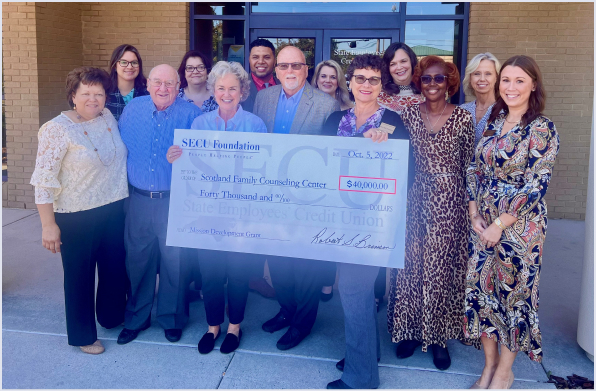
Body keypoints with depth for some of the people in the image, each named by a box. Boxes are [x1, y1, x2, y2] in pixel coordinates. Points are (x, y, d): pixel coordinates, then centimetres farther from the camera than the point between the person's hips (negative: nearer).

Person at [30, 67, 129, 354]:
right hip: (77, 218, -6)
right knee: (80, 275, 10)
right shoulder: (57, 129, -15)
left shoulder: (108, 118, 3)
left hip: (114, 210, 6)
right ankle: (83, 335, 28)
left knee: (115, 267, 19)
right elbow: (43, 181, -16)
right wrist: (48, 225, -17)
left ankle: (112, 315, 44)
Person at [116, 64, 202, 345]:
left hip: (175, 202, -3)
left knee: (174, 262, 7)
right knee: (137, 259, 13)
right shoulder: (133, 109, 5)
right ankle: (136, 318, 31)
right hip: (139, 200, 3)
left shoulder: (191, 114, -5)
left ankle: (172, 318, 27)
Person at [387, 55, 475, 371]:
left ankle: (439, 336, 20)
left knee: (443, 265, 4)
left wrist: (470, 205, 1)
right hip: (415, 200, 2)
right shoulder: (409, 114, 4)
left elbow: (468, 167, 2)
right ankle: (411, 330, 21)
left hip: (449, 202, -1)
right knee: (411, 262, 4)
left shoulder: (462, 118, -1)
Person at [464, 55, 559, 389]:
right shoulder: (493, 123, 7)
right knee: (481, 289, 9)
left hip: (520, 225, -5)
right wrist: (475, 214, -3)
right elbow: (475, 170, 8)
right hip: (483, 223, 5)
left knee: (514, 291, 7)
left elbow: (536, 185, -15)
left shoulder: (543, 129, -10)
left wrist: (500, 224, -15)